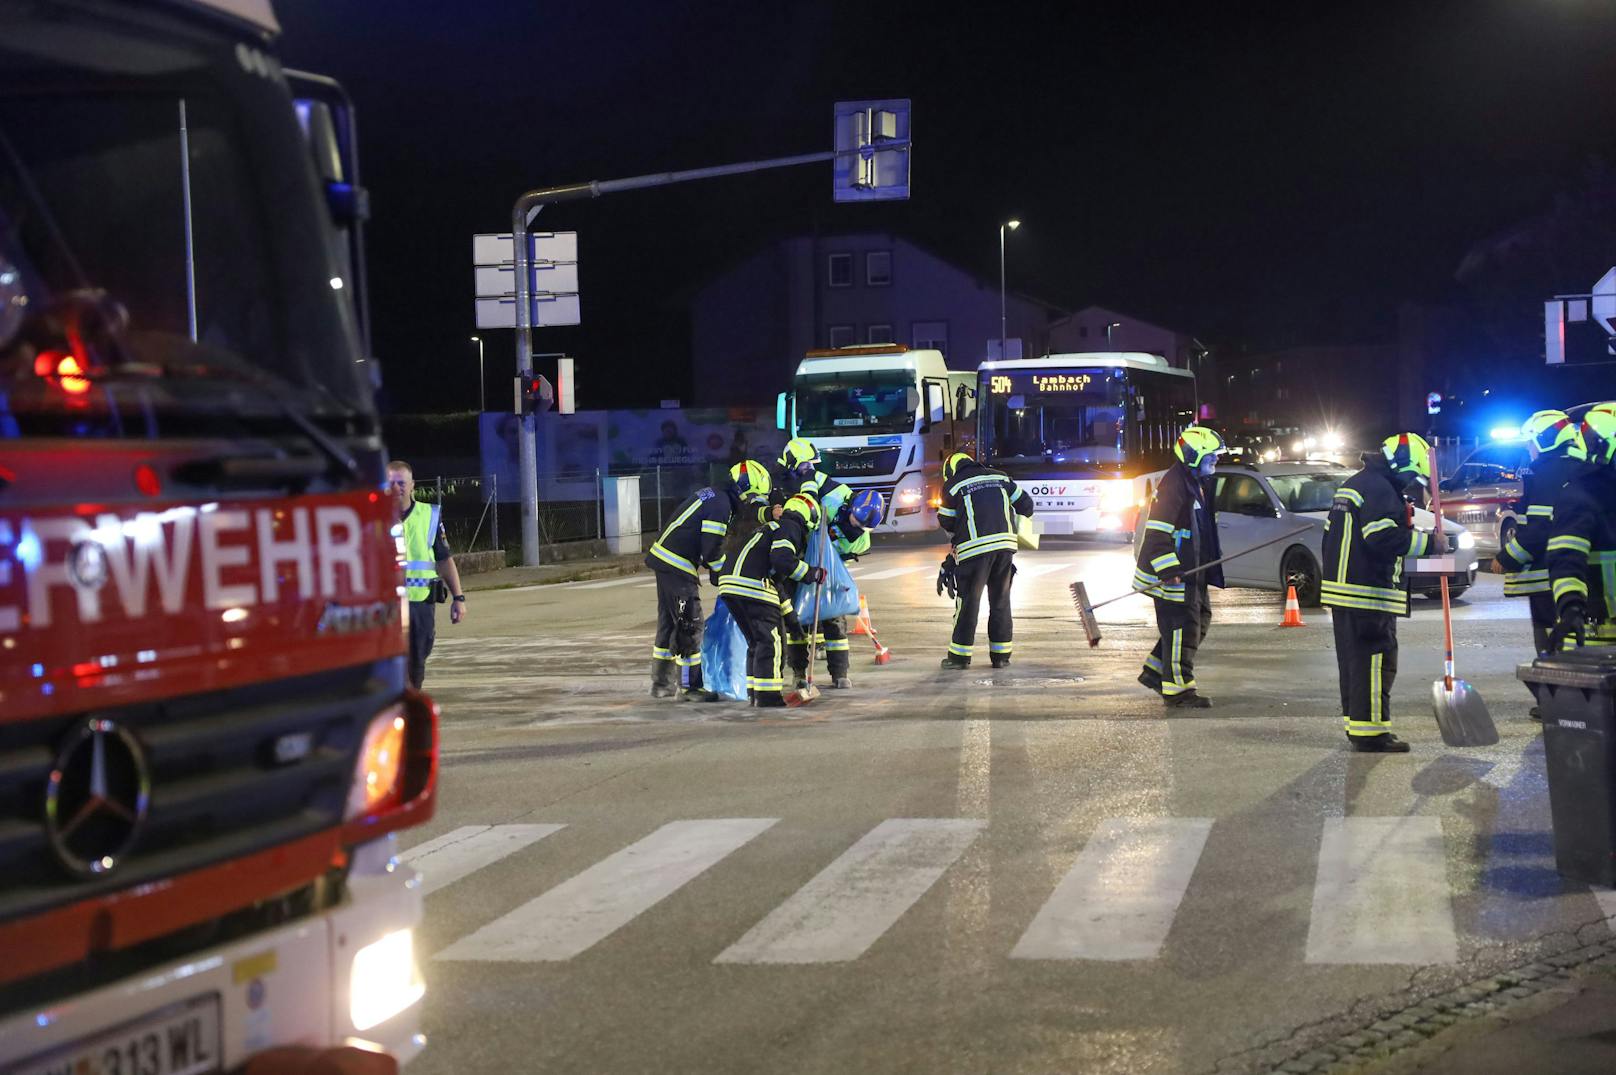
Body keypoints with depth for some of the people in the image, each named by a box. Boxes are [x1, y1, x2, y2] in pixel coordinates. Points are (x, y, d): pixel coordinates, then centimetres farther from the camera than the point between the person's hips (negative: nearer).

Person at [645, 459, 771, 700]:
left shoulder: (713, 496, 15)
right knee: (690, 626, -5)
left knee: (669, 623, 16)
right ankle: (689, 687, 0)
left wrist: (715, 569, 12)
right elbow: (713, 550, -18)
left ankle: (661, 683, 24)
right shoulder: (720, 505, -16)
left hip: (664, 560, 10)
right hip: (677, 568, -10)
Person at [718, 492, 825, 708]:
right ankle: (768, 696, -7)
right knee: (771, 640, -5)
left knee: (757, 642, 18)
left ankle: (755, 693, 21)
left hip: (731, 585, 10)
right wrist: (812, 573, -5)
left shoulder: (775, 528, 32)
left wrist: (789, 615, 35)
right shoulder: (790, 528, 1)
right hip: (752, 588, -10)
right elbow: (782, 560, -18)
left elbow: (777, 579, 34)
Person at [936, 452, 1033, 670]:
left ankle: (960, 655, 7)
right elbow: (1025, 504, 17)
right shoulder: (999, 477, 15)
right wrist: (1015, 524, 34)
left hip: (975, 547, -4)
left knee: (968, 600, 4)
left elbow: (946, 522, 9)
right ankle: (1001, 654, 15)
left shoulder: (952, 486, 4)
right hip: (1005, 544, 4)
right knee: (1000, 599, 13)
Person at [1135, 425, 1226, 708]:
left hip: (1192, 572, 11)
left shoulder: (1196, 484, 16)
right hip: (1172, 575, -11)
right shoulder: (1174, 485, -18)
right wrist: (1168, 570, -28)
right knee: (1181, 627, -8)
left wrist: (1214, 555, 27)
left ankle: (1155, 672, 25)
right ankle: (1177, 690, -2)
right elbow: (1157, 532, -23)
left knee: (1200, 621, 16)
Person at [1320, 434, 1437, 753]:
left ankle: (1356, 724, 20)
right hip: (1369, 594, -10)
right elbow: (1383, 538, -24)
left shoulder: (1351, 485, 21)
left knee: (1353, 660, 14)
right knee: (1374, 661, -8)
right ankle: (1371, 730, -9)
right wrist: (1427, 543, -18)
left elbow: (1331, 535, 24)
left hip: (1341, 591, 10)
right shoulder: (1380, 489, -13)